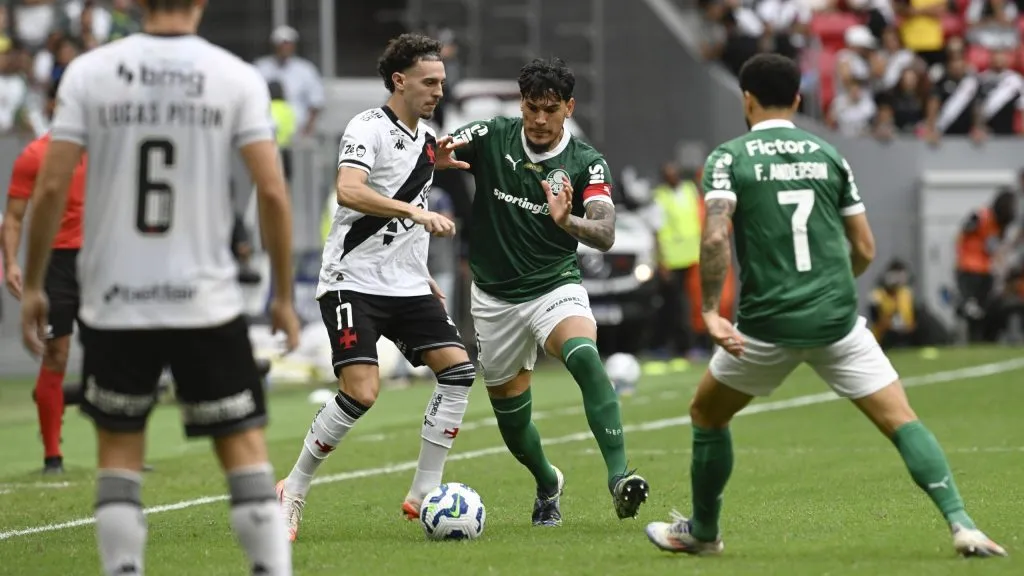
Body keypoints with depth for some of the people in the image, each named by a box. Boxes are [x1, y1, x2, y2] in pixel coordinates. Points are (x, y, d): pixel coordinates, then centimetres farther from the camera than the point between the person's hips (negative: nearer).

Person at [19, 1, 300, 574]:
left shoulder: (90, 73, -2)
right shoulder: (237, 78, -3)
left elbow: (52, 187, -4)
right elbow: (273, 193, -7)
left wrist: (33, 285, 6)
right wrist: (284, 296, 4)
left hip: (114, 305, 1)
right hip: (207, 303, -1)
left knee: (119, 452, 13)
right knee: (245, 449, 6)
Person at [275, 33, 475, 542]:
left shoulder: (427, 137, 15)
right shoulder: (368, 128, -11)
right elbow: (349, 192, -28)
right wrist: (418, 212, -31)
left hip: (406, 286, 8)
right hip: (354, 282, -8)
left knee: (458, 368, -7)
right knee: (362, 391, -18)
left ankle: (424, 494, -1)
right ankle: (293, 492, 0)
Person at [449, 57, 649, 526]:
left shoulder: (587, 164, -10)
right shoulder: (491, 138, -7)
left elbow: (605, 235, -20)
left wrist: (566, 220, -41)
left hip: (555, 286, -2)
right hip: (495, 297, 2)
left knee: (586, 358, -34)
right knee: (511, 418, 10)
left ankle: (619, 476, -39)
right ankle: (548, 485, 42)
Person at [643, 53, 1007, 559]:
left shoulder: (728, 158, 1)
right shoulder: (828, 155, 10)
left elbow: (715, 237, -16)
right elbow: (865, 250, 12)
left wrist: (710, 312, -15)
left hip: (767, 324, -1)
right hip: (838, 320, 1)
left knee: (707, 414, 23)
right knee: (902, 422, 0)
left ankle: (702, 532, 33)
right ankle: (960, 524, -18)